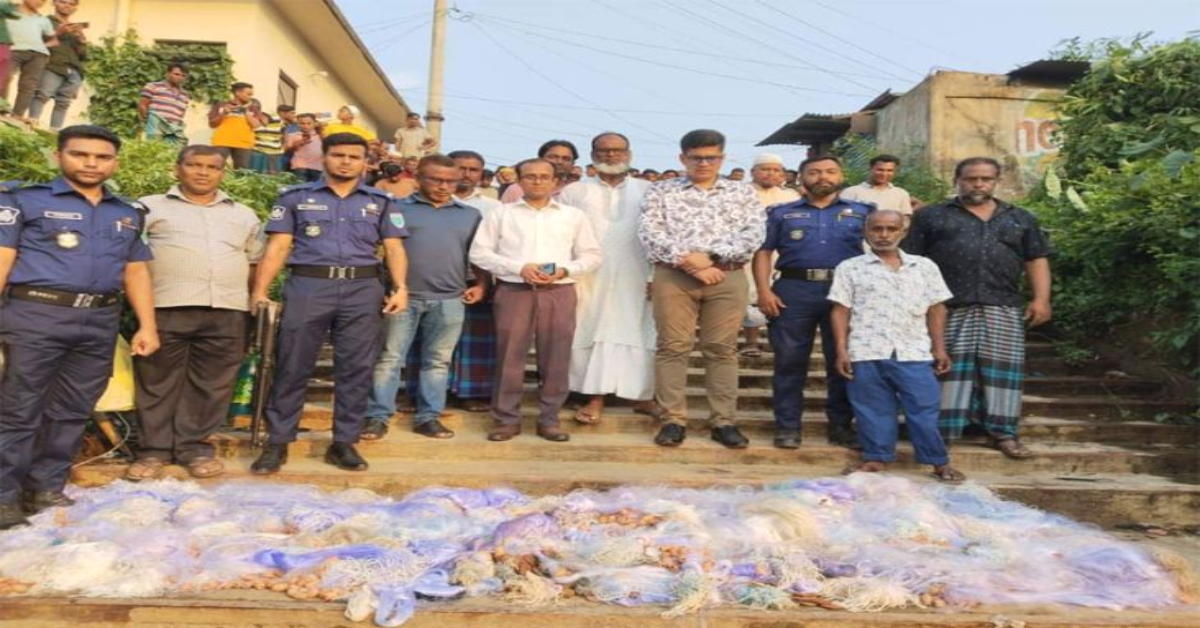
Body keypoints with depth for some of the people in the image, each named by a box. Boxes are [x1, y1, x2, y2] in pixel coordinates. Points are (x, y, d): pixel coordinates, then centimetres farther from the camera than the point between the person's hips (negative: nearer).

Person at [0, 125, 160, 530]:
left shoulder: (128, 214, 17)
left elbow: (136, 271, 18)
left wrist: (147, 325, 9)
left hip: (100, 320, 4)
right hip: (35, 314, -4)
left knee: (73, 411, 8)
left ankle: (46, 489, 19)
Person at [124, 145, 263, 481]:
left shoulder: (244, 215, 19)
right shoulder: (150, 207, 10)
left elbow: (257, 260, 24)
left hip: (227, 310, 2)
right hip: (165, 307, -2)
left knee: (210, 384, 4)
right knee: (157, 381, 3)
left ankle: (196, 447, 15)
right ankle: (153, 450, 13)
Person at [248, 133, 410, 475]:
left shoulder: (381, 202, 13)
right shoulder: (296, 197, 9)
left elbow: (394, 248, 8)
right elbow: (278, 247, 4)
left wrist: (400, 287, -7)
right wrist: (259, 290, -5)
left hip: (363, 289, 1)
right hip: (307, 286, -1)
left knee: (357, 369, 3)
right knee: (292, 367, 1)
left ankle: (344, 443, 13)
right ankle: (277, 443, 12)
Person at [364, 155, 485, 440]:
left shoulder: (471, 215, 12)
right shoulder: (397, 208, 3)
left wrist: (481, 285, 3)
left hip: (449, 300, 2)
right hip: (403, 296, -2)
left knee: (438, 361, 8)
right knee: (389, 358, 2)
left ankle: (428, 417, 16)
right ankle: (377, 416, 8)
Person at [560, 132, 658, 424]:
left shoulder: (648, 191, 9)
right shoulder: (574, 192, 8)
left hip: (637, 279, 0)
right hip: (590, 279, 0)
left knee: (638, 335, 2)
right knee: (594, 333, 1)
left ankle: (643, 396, 14)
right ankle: (596, 398, 6)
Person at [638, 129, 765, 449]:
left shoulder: (743, 192, 13)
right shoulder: (661, 191, 10)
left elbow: (753, 234, 0)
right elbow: (649, 232, -3)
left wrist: (710, 257, -12)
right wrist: (687, 262, -13)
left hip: (727, 278, 1)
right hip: (673, 277, 0)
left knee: (722, 349, 2)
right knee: (672, 347, -1)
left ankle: (724, 421, 9)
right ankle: (673, 420, 6)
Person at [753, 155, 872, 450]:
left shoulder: (863, 212, 14)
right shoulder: (781, 213, 13)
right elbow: (763, 252, 6)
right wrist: (764, 290, -7)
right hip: (793, 291, 0)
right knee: (789, 361, 1)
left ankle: (842, 426, 17)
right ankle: (788, 426, 9)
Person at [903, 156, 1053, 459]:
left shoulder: (1020, 219, 18)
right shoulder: (931, 216, 8)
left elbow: (1036, 261, 15)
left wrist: (1041, 299, 3)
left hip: (1002, 309, 3)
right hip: (946, 308, -2)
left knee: (1002, 368, 2)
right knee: (947, 368, -3)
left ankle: (1003, 432, 10)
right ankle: (939, 432, 3)